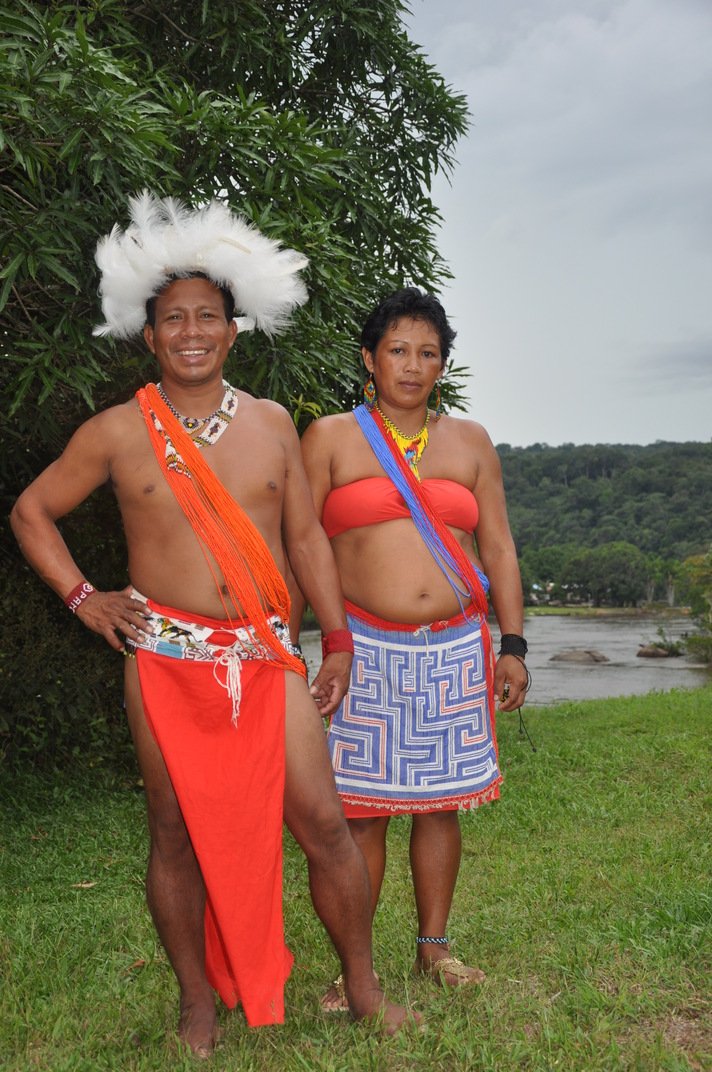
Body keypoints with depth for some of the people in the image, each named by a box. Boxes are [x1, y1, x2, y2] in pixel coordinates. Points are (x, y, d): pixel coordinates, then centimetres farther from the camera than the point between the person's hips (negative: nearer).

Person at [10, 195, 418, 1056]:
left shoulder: (271, 424, 8)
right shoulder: (116, 433, 2)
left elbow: (306, 537, 12)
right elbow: (32, 512, 13)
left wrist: (338, 641, 10)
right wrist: (80, 597, 2)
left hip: (266, 655, 2)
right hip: (166, 657, -1)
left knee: (322, 820, 0)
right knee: (179, 834, 7)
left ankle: (363, 988, 17)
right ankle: (199, 1003, 25)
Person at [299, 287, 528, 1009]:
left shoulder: (470, 441, 12)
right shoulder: (329, 439, 4)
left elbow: (498, 549, 12)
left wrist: (512, 645, 6)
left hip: (455, 651, 3)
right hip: (367, 650, -3)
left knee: (439, 801, 9)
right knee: (361, 808, -2)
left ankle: (433, 945, 24)